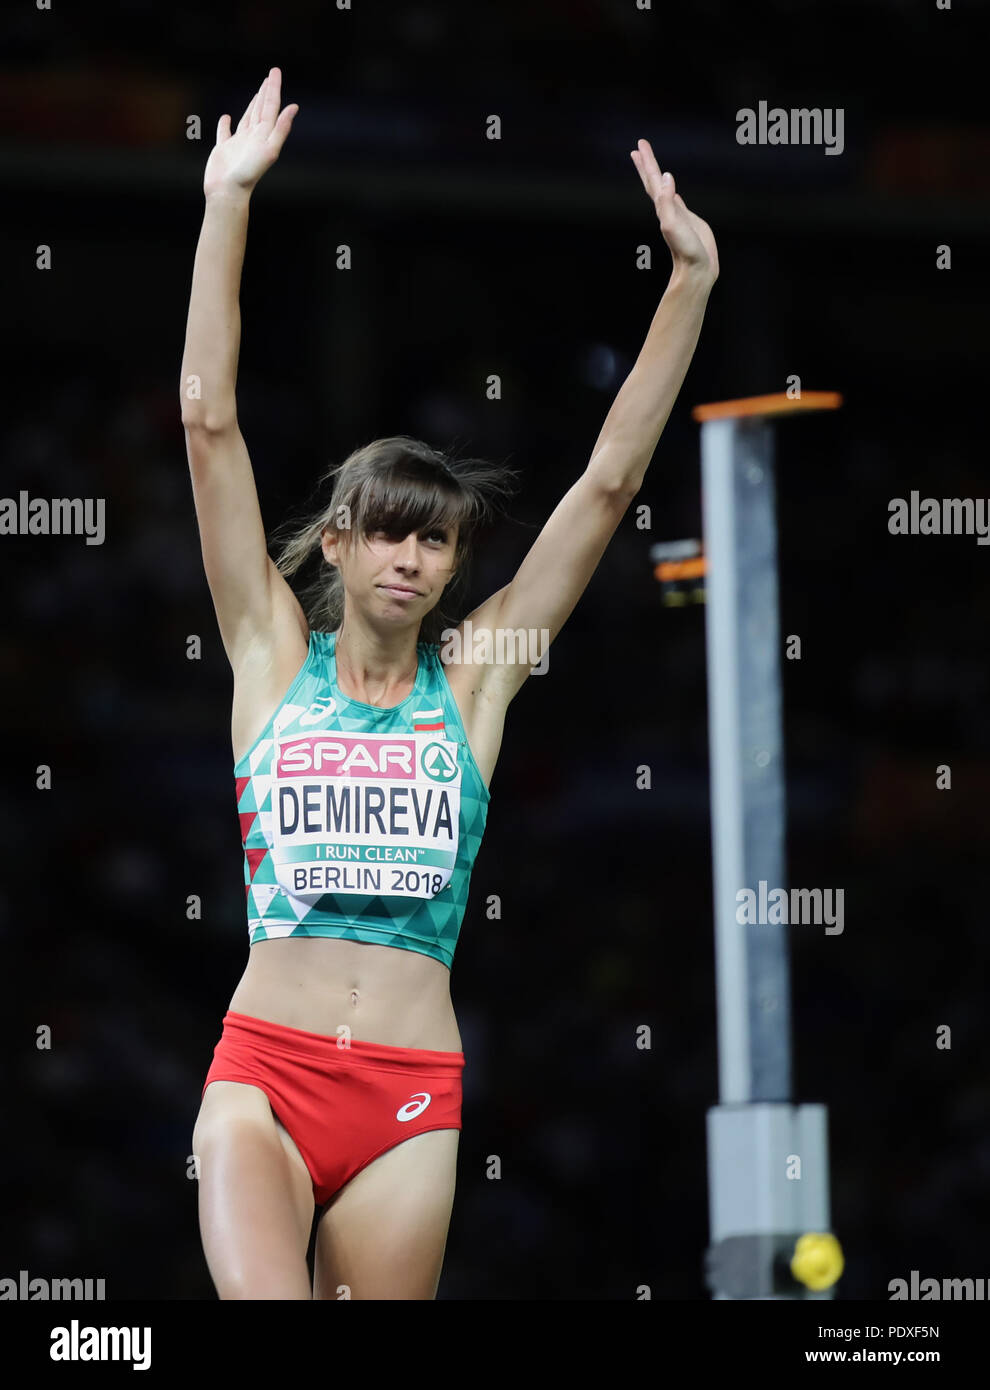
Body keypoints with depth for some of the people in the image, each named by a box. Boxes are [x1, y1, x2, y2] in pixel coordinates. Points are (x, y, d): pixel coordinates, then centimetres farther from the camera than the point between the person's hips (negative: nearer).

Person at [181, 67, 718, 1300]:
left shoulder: (475, 676, 10)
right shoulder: (275, 653, 7)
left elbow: (610, 481, 6)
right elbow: (209, 418, 2)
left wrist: (690, 283, 2)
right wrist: (227, 202, -4)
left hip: (409, 1101, 2)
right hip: (262, 1071, -2)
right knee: (261, 1298, -28)